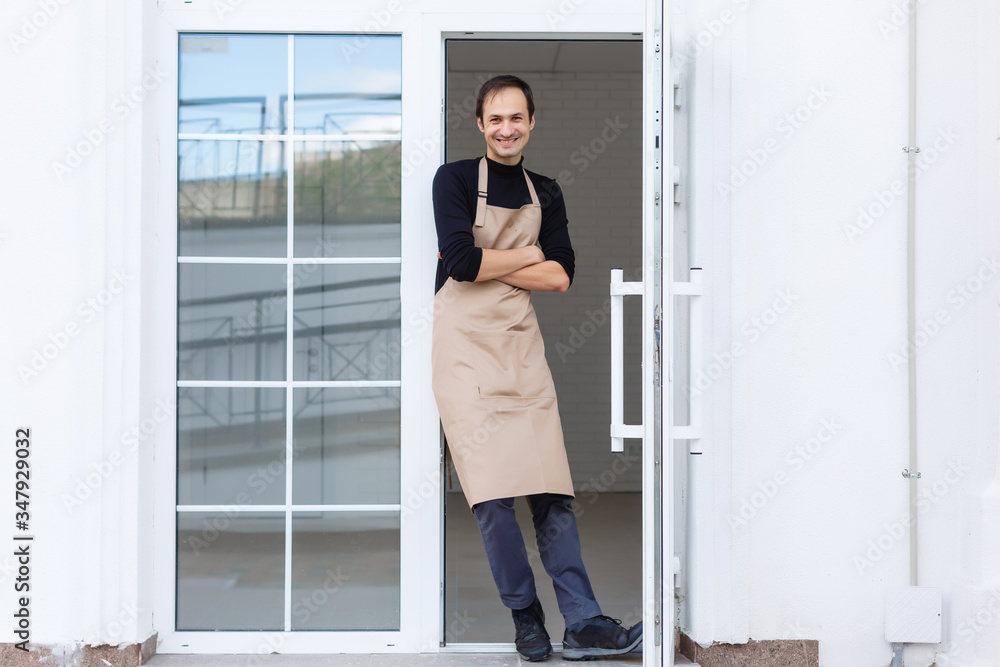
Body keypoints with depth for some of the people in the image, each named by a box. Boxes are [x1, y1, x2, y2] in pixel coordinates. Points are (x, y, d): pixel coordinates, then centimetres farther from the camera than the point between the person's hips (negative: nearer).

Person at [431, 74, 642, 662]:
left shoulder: (546, 194, 16)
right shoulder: (455, 179, 2)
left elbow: (561, 277, 3)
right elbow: (462, 262, -13)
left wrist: (485, 263, -5)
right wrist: (529, 256, -1)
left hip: (522, 345, 4)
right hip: (466, 344, -4)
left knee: (551, 490, -2)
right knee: (492, 492, -8)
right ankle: (525, 615, 7)